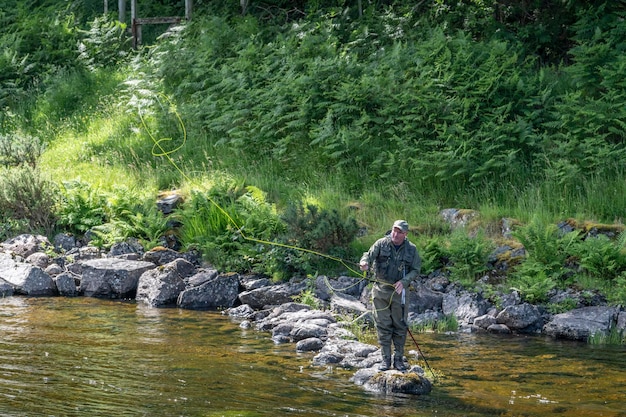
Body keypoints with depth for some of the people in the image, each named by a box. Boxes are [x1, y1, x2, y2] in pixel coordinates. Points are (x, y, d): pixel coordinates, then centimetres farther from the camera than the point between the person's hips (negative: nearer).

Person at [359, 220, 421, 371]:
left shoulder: (411, 249, 0)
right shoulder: (381, 244, -2)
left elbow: (415, 270, 3)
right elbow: (369, 254, -13)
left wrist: (404, 281, -14)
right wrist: (365, 262, -37)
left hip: (399, 291, 0)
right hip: (380, 290, 0)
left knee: (400, 326, 4)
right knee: (383, 326, 3)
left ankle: (399, 359, 14)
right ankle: (385, 359, 10)